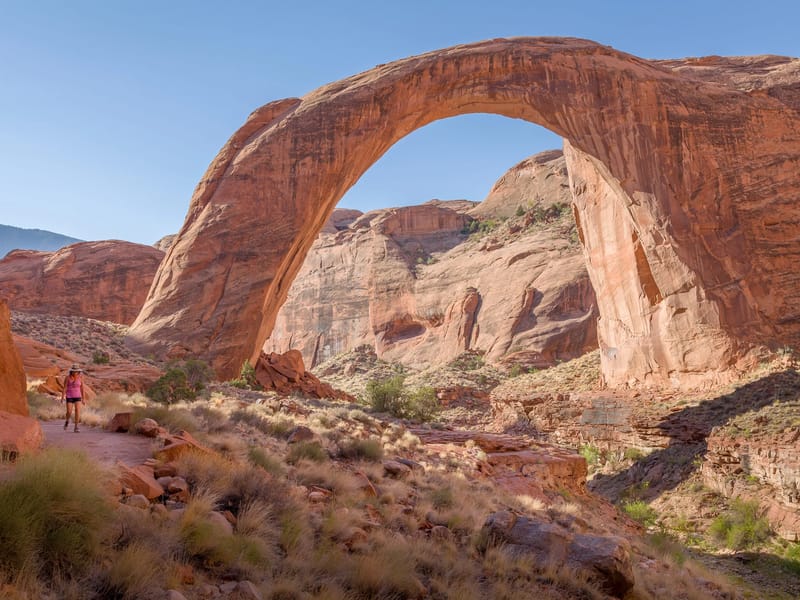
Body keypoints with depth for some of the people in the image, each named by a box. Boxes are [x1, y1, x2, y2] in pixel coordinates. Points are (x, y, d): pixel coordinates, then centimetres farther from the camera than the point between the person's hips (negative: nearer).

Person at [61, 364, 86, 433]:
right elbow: (65, 387, -8)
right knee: (69, 412, -5)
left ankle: (76, 427, -10)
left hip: (77, 397, 1)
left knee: (77, 411, -16)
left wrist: (83, 398, 7)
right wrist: (62, 397, -15)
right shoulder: (68, 377, -8)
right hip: (69, 397, -1)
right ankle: (67, 421, 31)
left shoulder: (80, 377, -2)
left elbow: (82, 388, 4)